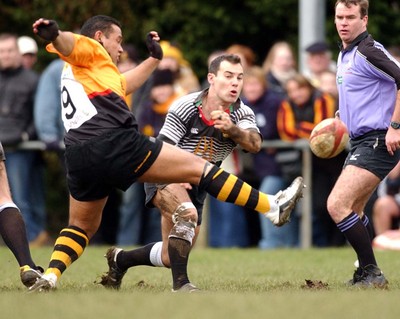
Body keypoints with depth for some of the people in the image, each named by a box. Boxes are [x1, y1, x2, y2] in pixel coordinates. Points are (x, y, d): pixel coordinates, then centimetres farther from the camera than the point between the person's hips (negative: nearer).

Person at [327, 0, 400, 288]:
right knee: (352, 210, 17)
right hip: (360, 142, 11)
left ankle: (372, 274, -11)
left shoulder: (368, 51, -14)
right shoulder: (345, 54, 16)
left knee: (338, 205, -18)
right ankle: (366, 274, 26)